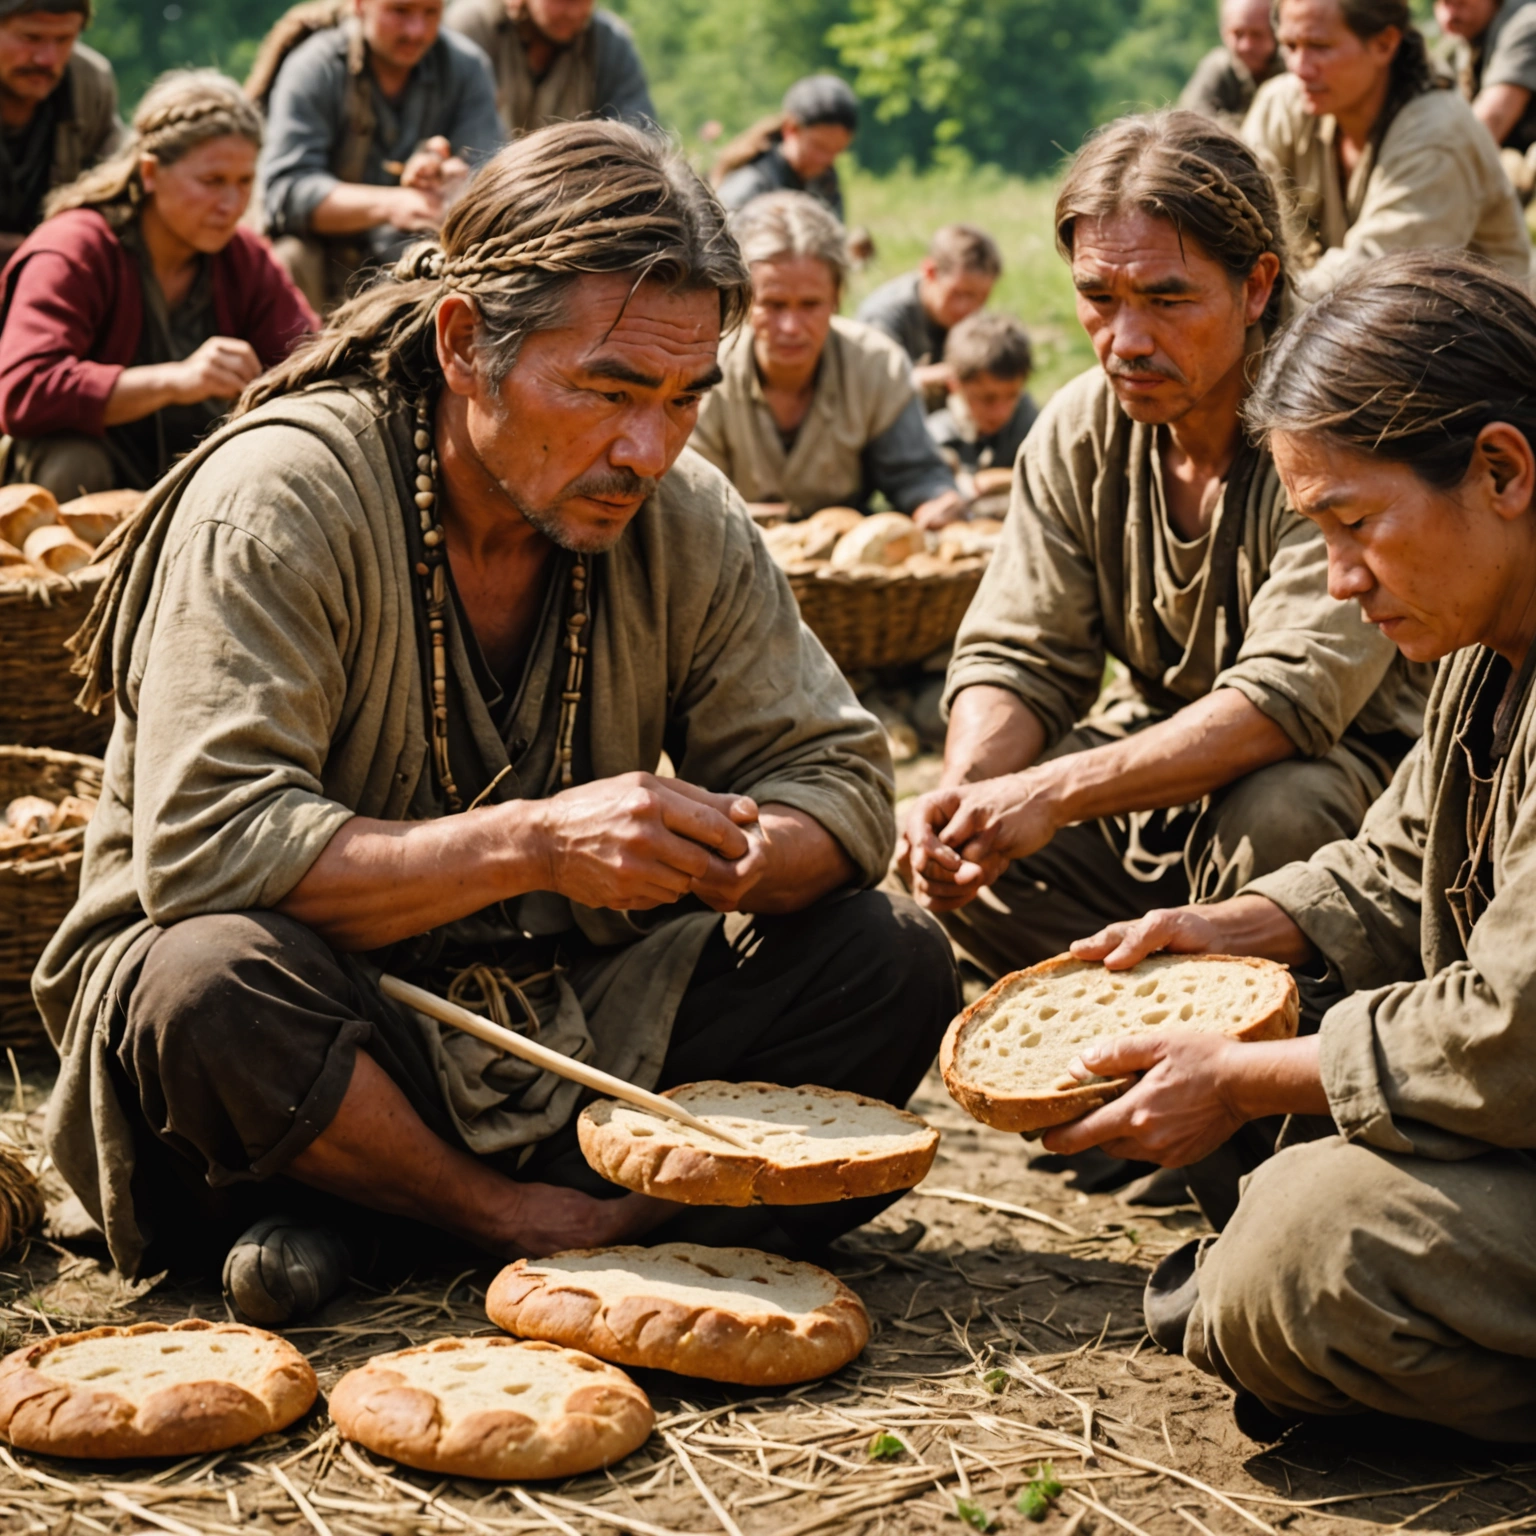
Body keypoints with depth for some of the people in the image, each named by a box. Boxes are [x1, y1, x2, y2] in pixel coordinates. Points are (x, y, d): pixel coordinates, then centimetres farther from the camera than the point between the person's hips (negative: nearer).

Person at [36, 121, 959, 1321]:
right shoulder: (278, 500, -19)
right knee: (210, 985, -38)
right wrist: (534, 844, -34)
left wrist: (736, 853, -25)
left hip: (570, 1018, 6)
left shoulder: (688, 523, -3)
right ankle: (510, 1214, -8)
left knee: (893, 963, -12)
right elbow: (207, 849, -27)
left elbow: (841, 781, 0)